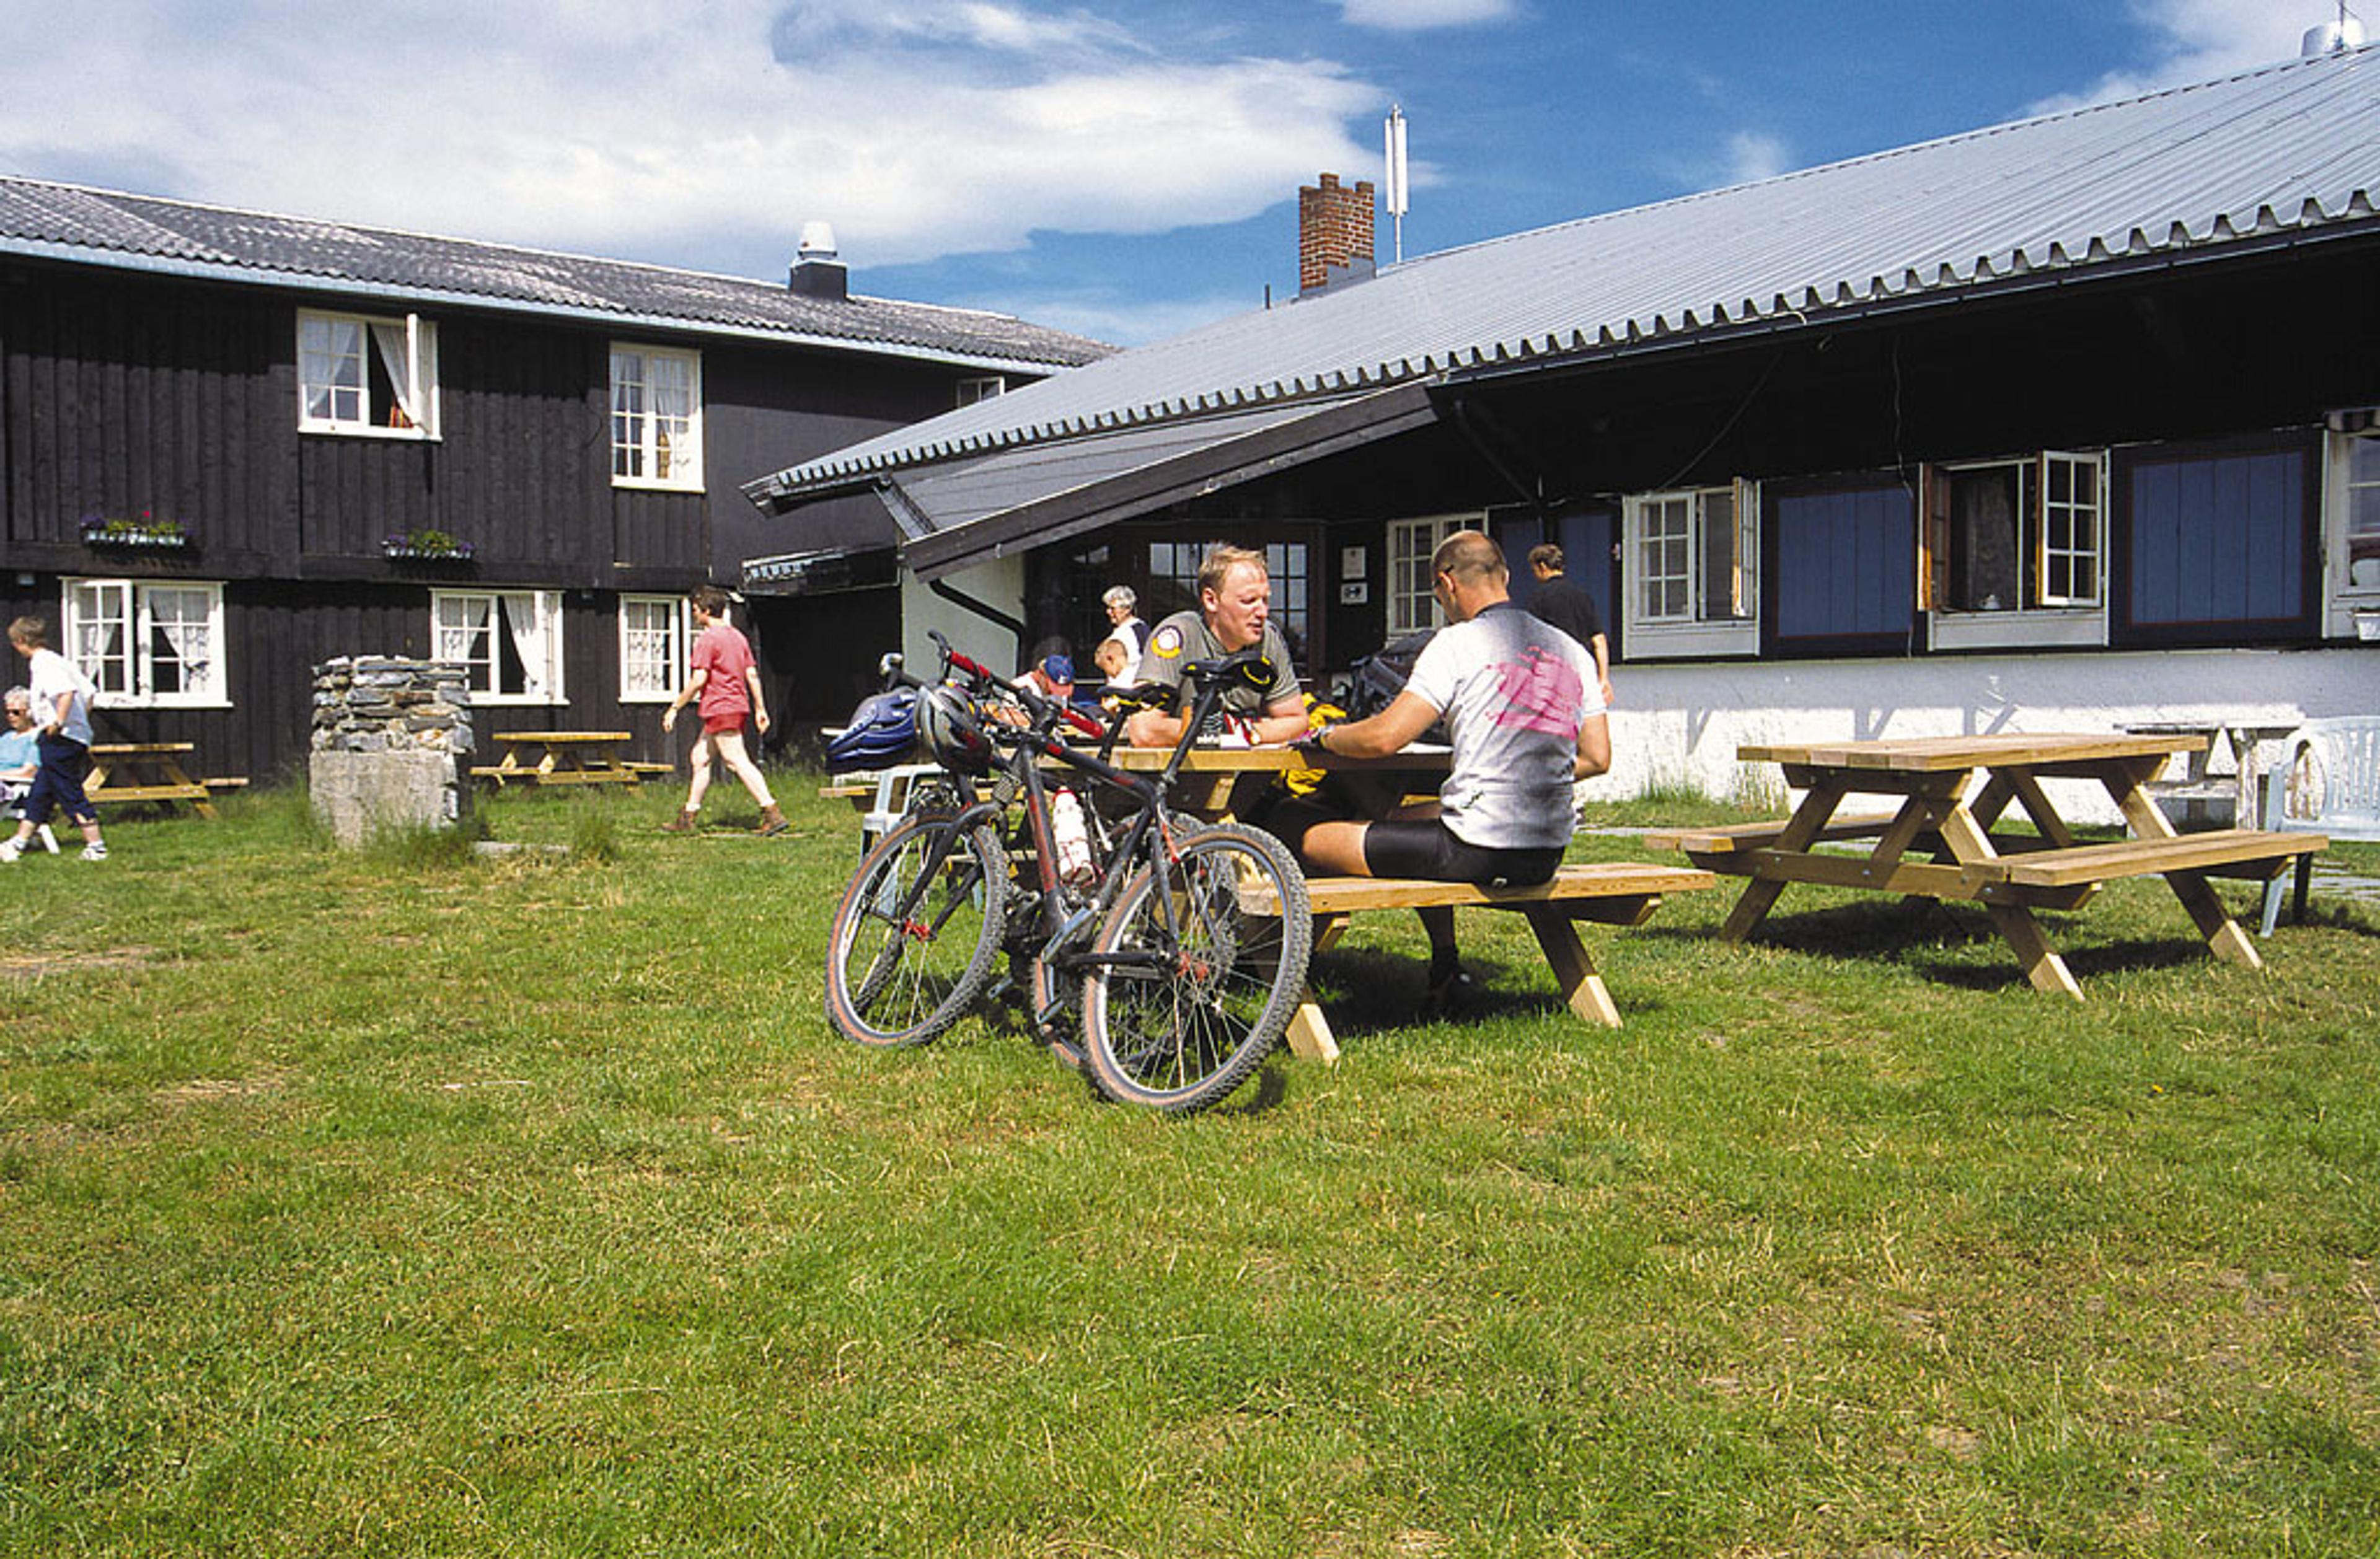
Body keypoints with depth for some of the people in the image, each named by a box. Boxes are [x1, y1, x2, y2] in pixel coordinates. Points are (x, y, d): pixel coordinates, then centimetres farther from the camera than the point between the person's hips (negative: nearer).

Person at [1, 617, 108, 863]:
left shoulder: (44, 664, -13)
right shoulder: (59, 661, 16)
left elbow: (67, 691, -29)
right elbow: (88, 693, 18)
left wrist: (59, 722, -27)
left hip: (61, 739, -10)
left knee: (70, 794, -4)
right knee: (39, 794, 16)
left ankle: (96, 846, -2)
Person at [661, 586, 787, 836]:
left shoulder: (707, 639, -11)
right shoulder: (737, 637, 14)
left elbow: (698, 681, -16)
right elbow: (753, 675, 13)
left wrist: (674, 708, -10)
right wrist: (760, 709, 16)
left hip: (721, 709, -9)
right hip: (738, 706, 9)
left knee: (738, 762, -11)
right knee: (700, 758, 15)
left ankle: (773, 814, -17)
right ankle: (687, 818, 19)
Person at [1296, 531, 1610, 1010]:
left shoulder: (1459, 643, -6)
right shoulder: (1572, 651, 13)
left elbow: (1384, 737, -12)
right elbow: (1598, 758, 14)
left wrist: (1324, 736, 7)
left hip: (1477, 850, -8)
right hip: (1550, 853, 8)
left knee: (1311, 839, 0)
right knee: (1409, 818, 35)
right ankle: (1446, 971, 33)